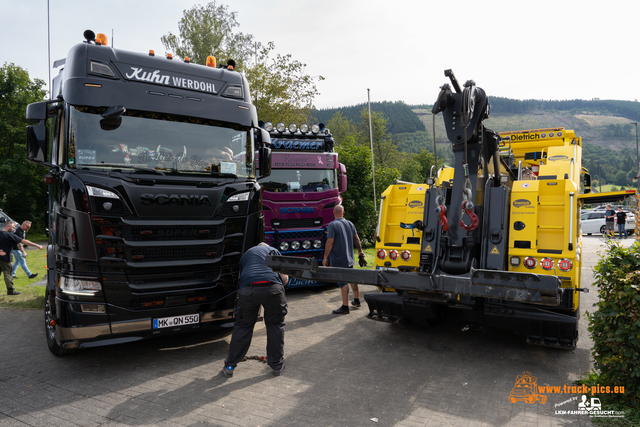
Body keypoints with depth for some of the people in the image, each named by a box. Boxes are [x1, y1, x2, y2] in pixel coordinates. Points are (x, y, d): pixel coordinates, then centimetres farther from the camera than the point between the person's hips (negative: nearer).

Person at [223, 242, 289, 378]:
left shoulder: (246, 254, 35)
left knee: (243, 326, 18)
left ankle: (230, 366, 25)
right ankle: (277, 365, 26)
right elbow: (284, 278, 17)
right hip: (273, 287, -1)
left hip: (248, 290, 1)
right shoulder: (274, 251, 28)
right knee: (275, 325, 18)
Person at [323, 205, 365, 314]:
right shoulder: (350, 224, 7)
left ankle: (345, 307, 1)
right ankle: (356, 300, 35)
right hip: (349, 258, 7)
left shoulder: (332, 225, -15)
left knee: (343, 282, -4)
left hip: (338, 260, -7)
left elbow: (330, 242, -20)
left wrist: (325, 257, -13)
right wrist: (360, 252, 25)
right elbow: (356, 239, 13)